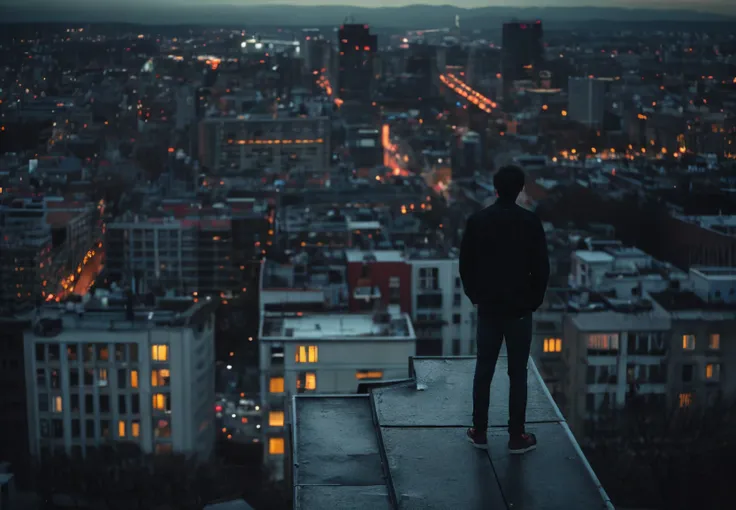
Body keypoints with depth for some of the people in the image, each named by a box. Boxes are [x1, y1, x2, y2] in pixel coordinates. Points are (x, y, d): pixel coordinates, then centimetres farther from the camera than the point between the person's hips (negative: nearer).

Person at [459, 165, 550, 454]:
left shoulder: (477, 221, -3)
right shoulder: (531, 222, -9)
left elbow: (466, 264, 1)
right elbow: (541, 267, -7)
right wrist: (535, 300, 7)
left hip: (488, 307, 2)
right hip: (519, 308, -2)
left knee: (483, 371, 11)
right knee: (517, 374, 5)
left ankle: (479, 432, 16)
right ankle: (517, 437, 9)